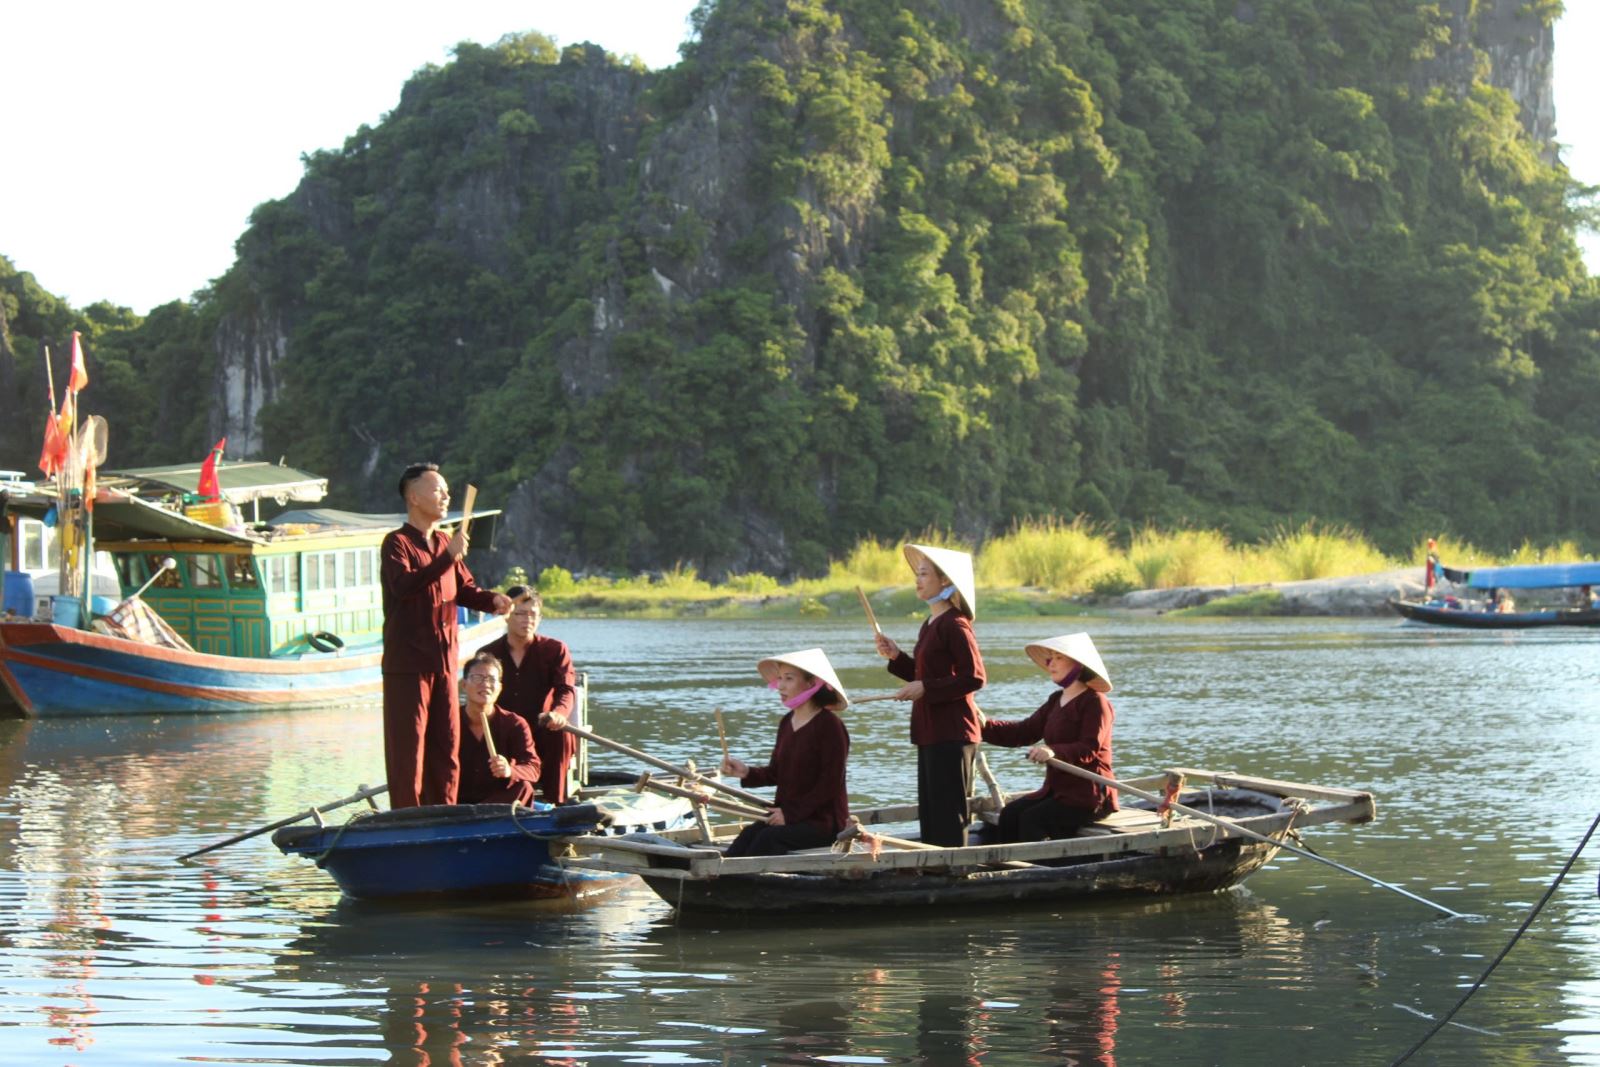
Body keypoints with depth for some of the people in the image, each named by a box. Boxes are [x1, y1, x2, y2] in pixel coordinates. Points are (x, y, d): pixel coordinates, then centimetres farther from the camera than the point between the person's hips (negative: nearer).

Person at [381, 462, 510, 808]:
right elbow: (403, 585, -24)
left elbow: (464, 589, 18)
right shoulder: (396, 543, -7)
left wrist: (492, 600, -2)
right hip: (407, 663, -7)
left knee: (446, 743, 9)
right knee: (408, 746, -5)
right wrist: (447, 557, -31)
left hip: (444, 660, 7)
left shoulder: (444, 543, 17)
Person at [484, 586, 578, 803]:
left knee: (561, 733, -35)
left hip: (544, 734, -1)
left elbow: (566, 690, -12)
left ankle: (554, 801, -27)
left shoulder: (556, 650, 3)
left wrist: (559, 713, -37)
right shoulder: (487, 654, 9)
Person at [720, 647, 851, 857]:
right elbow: (775, 773, 14)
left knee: (769, 838, -30)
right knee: (748, 835, -21)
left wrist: (790, 814, -17)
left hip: (825, 821, -6)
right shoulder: (787, 723, 13)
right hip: (786, 815, 6)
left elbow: (830, 784, -14)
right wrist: (747, 773, -6)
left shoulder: (830, 725, -11)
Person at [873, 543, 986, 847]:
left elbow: (974, 677, -18)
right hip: (931, 732, 10)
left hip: (952, 733, -10)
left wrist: (925, 688, -20)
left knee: (948, 813, -6)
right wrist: (896, 657, 10)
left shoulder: (954, 625, -14)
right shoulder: (929, 626, 16)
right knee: (930, 813, 12)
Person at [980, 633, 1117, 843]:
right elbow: (1025, 732, 8)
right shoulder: (1056, 701, 17)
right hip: (1057, 789, 8)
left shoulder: (1095, 702, -9)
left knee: (1032, 819, -26)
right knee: (1010, 814, -12)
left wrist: (1054, 752, -38)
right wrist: (985, 726, -4)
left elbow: (1090, 749, -22)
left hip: (1089, 794, -8)